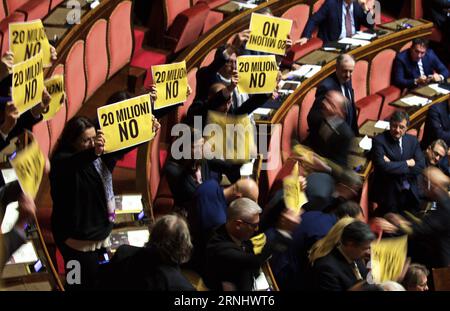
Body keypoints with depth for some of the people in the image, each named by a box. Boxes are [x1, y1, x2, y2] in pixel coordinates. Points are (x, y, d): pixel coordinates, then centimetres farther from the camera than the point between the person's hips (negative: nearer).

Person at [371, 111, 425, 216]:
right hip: (389, 194, -4)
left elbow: (421, 166, -5)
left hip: (411, 194, 4)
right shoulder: (379, 141, -9)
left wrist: (393, 166, -15)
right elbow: (383, 167, -22)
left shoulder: (413, 140, 5)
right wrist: (406, 163, -12)